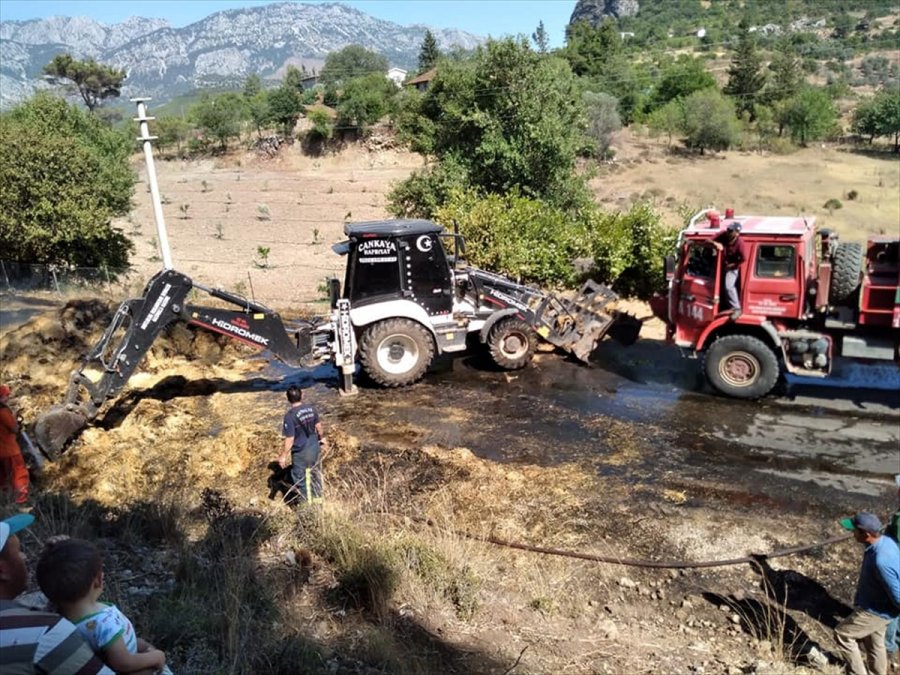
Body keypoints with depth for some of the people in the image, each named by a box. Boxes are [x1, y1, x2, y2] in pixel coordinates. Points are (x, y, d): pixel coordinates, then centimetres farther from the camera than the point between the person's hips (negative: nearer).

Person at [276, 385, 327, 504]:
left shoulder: (290, 416, -24)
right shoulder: (311, 408, -6)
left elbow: (289, 439, -21)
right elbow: (318, 426, 8)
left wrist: (283, 456, -10)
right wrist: (322, 437, 27)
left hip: (301, 453, -6)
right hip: (315, 447, 6)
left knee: (301, 479, 12)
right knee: (316, 474, 23)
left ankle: (307, 503, 22)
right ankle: (317, 498, 38)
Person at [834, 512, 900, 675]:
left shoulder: (881, 560, -39)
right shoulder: (886, 541, -9)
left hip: (876, 611, -9)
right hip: (876, 605, 9)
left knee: (842, 634, 4)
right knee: (874, 643, 27)